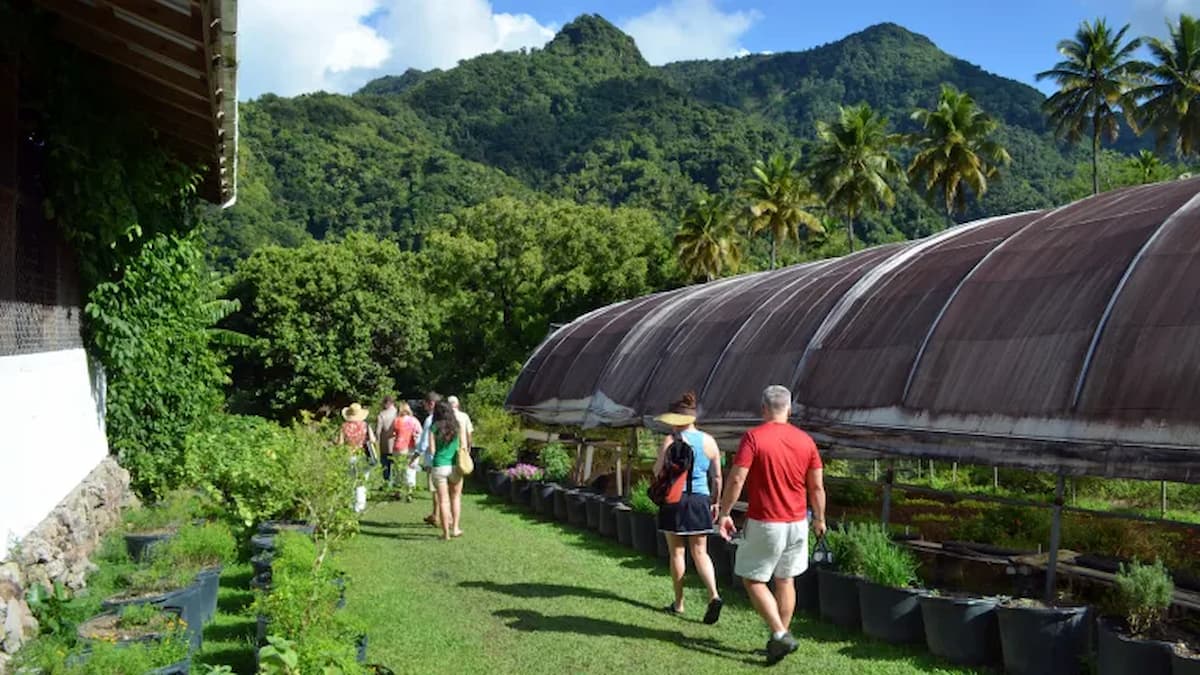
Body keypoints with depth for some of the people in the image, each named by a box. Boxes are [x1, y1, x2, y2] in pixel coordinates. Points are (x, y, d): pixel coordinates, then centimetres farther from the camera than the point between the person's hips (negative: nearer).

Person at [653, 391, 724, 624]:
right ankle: (714, 595, -8)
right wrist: (715, 502, 18)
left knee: (677, 553, 8)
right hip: (700, 500, 3)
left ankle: (679, 603, 16)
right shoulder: (709, 441, 3)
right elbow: (717, 477, 8)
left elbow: (658, 472, -9)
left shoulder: (671, 441, -11)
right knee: (700, 553, 11)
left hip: (675, 500, -3)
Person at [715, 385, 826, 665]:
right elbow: (817, 486, 5)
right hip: (797, 524, 5)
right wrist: (819, 519, 18)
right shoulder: (805, 440, 1)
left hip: (764, 524, -5)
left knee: (753, 580, 7)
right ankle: (781, 637, 23)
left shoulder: (754, 437, -13)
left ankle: (779, 634, -3)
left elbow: (736, 479, -17)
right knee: (785, 581, 15)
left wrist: (724, 513, -7)